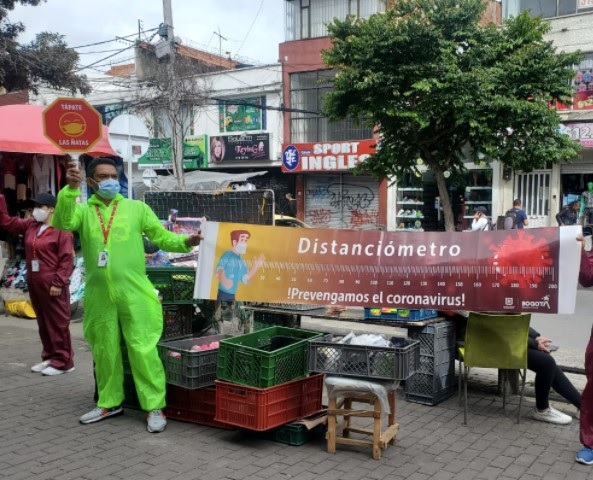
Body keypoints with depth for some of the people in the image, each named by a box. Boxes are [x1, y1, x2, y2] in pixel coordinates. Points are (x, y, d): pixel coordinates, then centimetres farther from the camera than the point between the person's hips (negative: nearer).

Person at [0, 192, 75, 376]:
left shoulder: (61, 230, -11)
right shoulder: (30, 225, 12)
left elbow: (67, 259, -14)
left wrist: (58, 282, -18)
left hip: (52, 285, -8)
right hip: (34, 284, 8)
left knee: (58, 323, -1)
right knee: (43, 322, 15)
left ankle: (63, 362, 6)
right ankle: (49, 357, 25)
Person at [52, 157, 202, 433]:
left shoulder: (137, 208, 7)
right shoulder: (83, 211, 9)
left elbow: (161, 237, 5)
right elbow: (63, 223, -11)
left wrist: (185, 242, -13)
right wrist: (70, 190, -22)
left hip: (134, 293, -2)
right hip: (99, 295, 3)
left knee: (143, 349, -5)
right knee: (104, 350, 14)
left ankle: (155, 407, 3)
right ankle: (109, 403, 31)